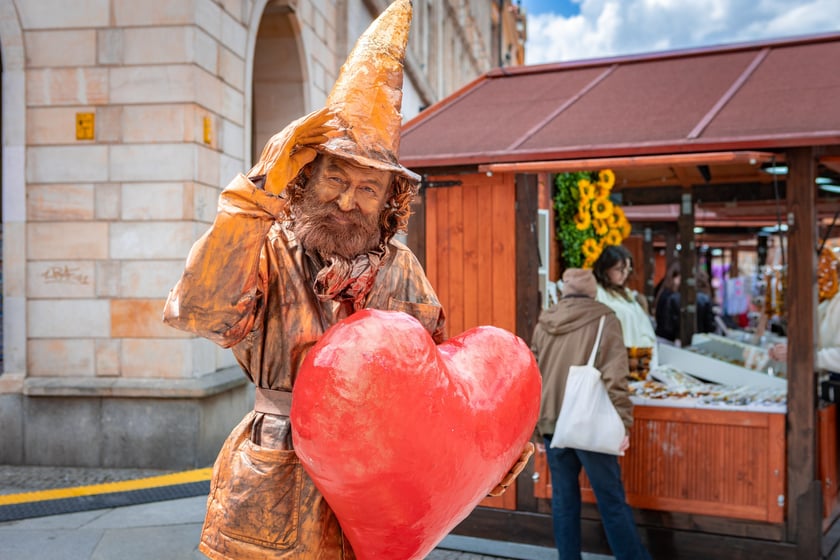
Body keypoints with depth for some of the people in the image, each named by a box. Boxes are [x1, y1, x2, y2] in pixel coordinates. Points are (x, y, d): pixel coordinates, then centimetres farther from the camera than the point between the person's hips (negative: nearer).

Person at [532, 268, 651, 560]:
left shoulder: (544, 323, 11)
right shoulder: (604, 319, -3)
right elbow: (614, 377, -12)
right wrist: (623, 422, -11)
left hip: (552, 422, 4)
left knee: (563, 498, 11)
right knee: (612, 501, 1)